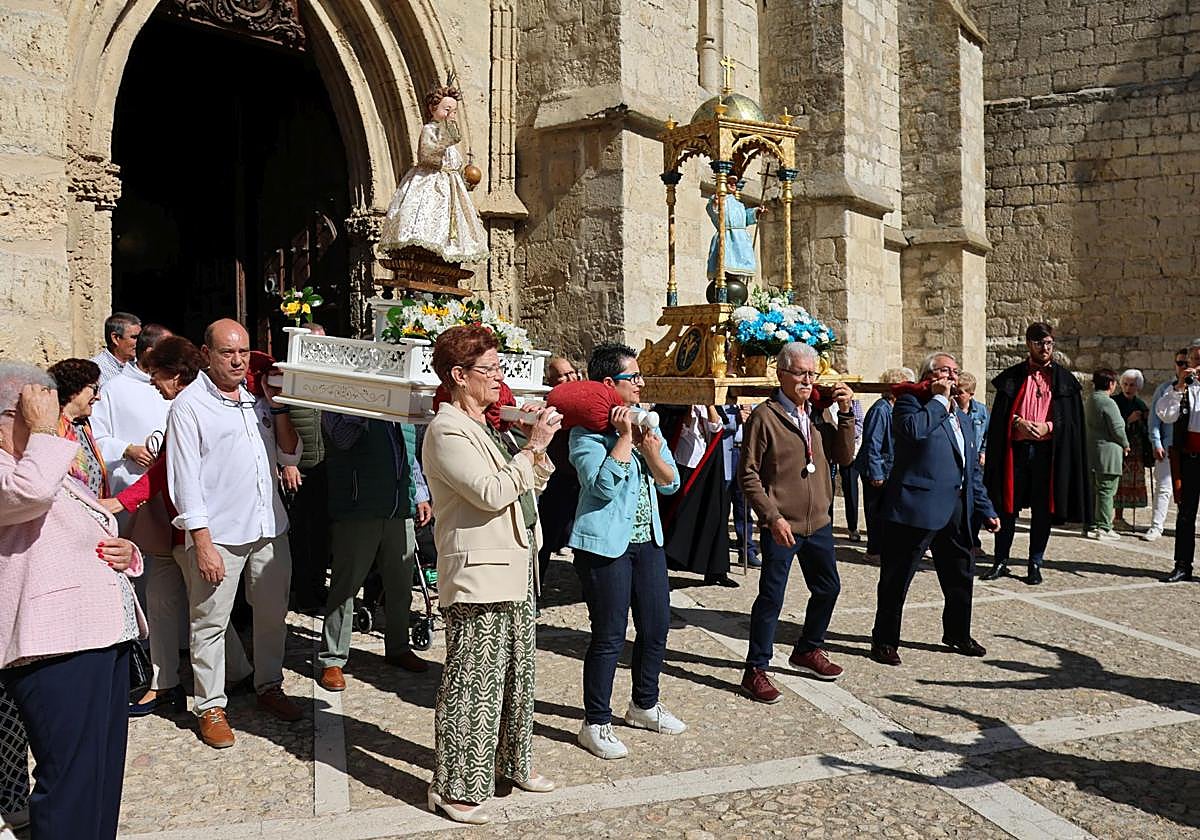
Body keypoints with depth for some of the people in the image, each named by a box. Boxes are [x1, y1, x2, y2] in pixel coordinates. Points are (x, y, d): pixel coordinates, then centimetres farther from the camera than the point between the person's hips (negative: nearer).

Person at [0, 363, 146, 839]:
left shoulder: (59, 472, 23)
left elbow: (96, 541, 31)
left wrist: (126, 552, 7)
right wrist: (43, 428, -16)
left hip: (106, 638, 10)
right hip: (55, 653, -9)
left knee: (105, 777, 15)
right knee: (69, 785, -7)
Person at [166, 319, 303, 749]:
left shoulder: (257, 399, 12)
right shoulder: (189, 404, -6)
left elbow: (290, 455, 13)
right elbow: (185, 477, -9)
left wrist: (278, 408, -1)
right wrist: (202, 542, -14)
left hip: (269, 527, 6)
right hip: (218, 534, -6)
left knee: (273, 614, 15)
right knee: (210, 623, 2)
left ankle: (269, 686, 32)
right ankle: (210, 707, 15)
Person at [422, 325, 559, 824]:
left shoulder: (489, 427, 15)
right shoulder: (447, 431, -14)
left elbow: (531, 486, 19)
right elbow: (492, 493, -22)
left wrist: (539, 449, 3)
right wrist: (532, 448, -16)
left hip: (515, 575, 10)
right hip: (477, 579, -10)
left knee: (517, 677, 18)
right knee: (472, 687, -2)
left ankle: (512, 763, 33)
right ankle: (453, 788, 9)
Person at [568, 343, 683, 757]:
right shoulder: (587, 431, -11)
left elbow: (671, 483, 6)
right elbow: (603, 484, -25)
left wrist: (651, 451, -12)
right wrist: (625, 436, -21)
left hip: (648, 540, 7)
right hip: (606, 544, -7)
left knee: (656, 626, 14)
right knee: (609, 636, -2)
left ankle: (644, 704, 34)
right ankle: (596, 724, 13)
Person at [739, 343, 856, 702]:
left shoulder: (818, 415, 9)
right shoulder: (765, 416, -10)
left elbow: (844, 457, 5)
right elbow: (749, 475, -12)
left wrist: (845, 414, -6)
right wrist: (773, 517, -18)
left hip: (818, 523, 7)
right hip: (782, 526, -7)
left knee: (827, 588, 18)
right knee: (771, 597, -1)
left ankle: (808, 650, 39)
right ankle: (756, 670, 11)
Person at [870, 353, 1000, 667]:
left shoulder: (962, 418, 20)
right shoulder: (910, 402, -2)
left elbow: (973, 471, 24)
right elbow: (913, 429, -26)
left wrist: (986, 510, 19)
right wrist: (939, 399, -13)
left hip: (957, 510, 7)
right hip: (916, 507, -7)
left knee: (961, 574, 16)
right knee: (897, 577, 1)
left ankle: (957, 634, 35)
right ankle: (884, 640, 13)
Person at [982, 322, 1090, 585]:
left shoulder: (1064, 378, 8)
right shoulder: (1013, 376, 8)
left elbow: (1072, 418, 3)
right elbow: (999, 413, 5)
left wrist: (1048, 426, -13)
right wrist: (1018, 422, -13)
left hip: (1048, 450, 0)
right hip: (1016, 448, 0)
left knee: (1042, 509, 4)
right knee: (1007, 506, 2)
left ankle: (1035, 564, 13)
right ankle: (1001, 561, 12)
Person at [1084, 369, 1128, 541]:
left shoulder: (1090, 401, 13)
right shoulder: (1108, 403, -15)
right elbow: (1117, 429, -16)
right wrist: (1125, 445, 2)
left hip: (1092, 452, 9)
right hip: (1107, 451, -9)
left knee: (1095, 490, 14)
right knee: (1106, 490, -4)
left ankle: (1092, 525, 18)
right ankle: (1103, 528, -2)